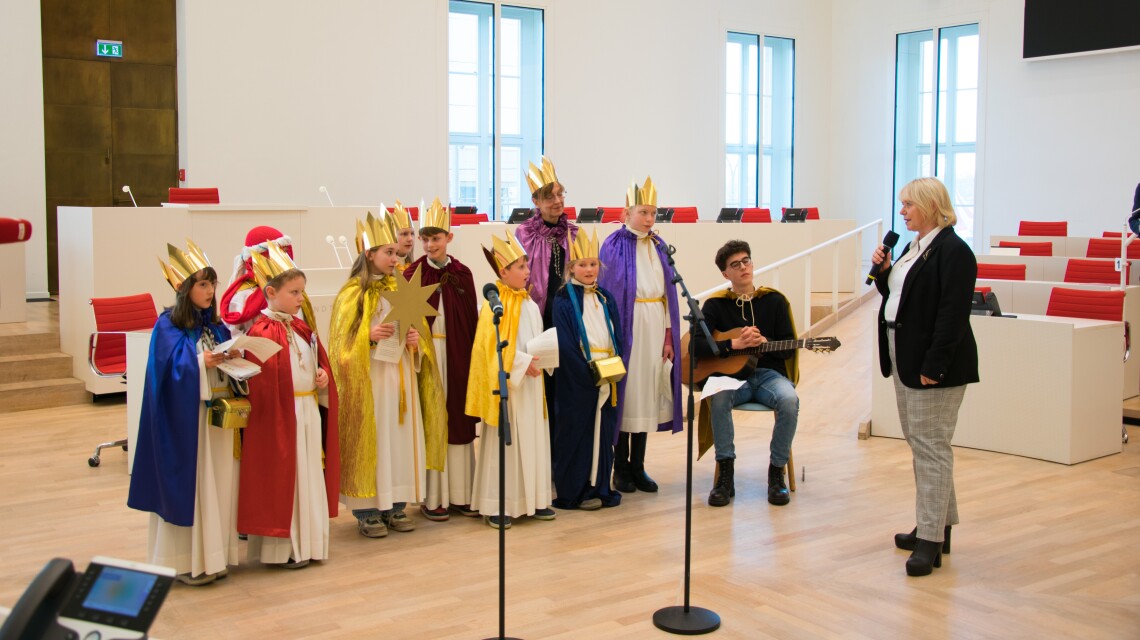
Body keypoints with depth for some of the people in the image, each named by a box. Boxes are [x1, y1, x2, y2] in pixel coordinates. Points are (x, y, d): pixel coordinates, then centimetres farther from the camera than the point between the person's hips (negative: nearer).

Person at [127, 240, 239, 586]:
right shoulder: (168, 325, -6)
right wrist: (201, 362, -28)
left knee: (218, 480, 8)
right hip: (184, 415, -6)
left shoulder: (215, 324, 13)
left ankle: (213, 553, 18)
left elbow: (230, 358, 13)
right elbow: (172, 366, -15)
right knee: (187, 482, -2)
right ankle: (185, 559, 6)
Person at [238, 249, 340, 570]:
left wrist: (323, 378, 2)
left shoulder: (302, 329, 12)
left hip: (310, 413, 8)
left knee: (309, 476, 13)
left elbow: (320, 362, 22)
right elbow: (260, 381, -17)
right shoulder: (261, 332, -13)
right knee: (282, 479, 0)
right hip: (281, 416, -8)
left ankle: (306, 541, 24)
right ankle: (281, 547, 10)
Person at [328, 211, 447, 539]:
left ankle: (395, 506, 15)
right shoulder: (353, 293, -4)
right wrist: (368, 335, -22)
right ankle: (366, 511, 5)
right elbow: (342, 341, -6)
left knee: (402, 438, 6)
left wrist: (416, 339, -3)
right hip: (369, 378, -6)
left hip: (401, 375, 6)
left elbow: (415, 328, 18)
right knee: (371, 440, -4)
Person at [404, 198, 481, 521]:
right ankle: (433, 497, 8)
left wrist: (474, 357, 0)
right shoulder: (413, 274, 0)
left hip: (458, 354, 3)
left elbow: (472, 319, 5)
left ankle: (460, 494, 14)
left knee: (459, 420, 6)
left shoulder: (462, 274, 5)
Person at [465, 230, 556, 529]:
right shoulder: (494, 305, -12)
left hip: (531, 383, 7)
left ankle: (532, 499, 19)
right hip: (506, 385, -7)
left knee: (533, 439, 10)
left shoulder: (531, 305, 10)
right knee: (504, 442, -2)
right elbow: (492, 347, -17)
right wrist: (523, 363, -19)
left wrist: (541, 360, 1)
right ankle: (496, 505, 5)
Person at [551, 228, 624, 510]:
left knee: (603, 431, 8)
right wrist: (589, 373, -16)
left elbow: (616, 337, 12)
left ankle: (599, 487, 17)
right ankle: (574, 492, 8)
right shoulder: (564, 300, -6)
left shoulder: (605, 298, 12)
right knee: (577, 432, 0)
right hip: (577, 379, -5)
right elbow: (565, 344, -12)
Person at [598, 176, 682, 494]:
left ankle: (638, 466, 16)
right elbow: (607, 293, -8)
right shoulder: (614, 246, -5)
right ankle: (621, 468, 10)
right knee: (626, 394, -1)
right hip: (627, 328, -5)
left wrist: (669, 335, 6)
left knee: (648, 393, 8)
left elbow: (668, 292, 11)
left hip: (655, 329, 5)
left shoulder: (658, 246, 11)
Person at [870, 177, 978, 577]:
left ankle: (931, 540, -2)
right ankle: (937, 526, 27)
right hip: (906, 361, 10)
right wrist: (883, 270, 3)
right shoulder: (915, 247, 14)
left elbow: (953, 314, -21)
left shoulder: (953, 251, -15)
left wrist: (934, 365, -23)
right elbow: (897, 296, 21)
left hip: (934, 364, -10)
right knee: (920, 442, 16)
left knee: (930, 446, -7)